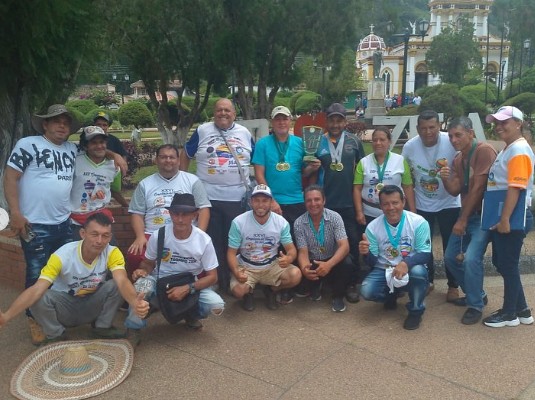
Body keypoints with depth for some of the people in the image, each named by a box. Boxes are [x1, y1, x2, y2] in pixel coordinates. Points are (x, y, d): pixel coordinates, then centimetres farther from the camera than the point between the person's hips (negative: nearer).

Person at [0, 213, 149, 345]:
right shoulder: (62, 256, -27)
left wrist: (135, 302, -61)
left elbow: (122, 281, -39)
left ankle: (102, 327, -1)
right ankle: (56, 335, -2)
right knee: (40, 298, -31)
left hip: (93, 306, 1)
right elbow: (36, 289, -33)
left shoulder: (112, 253, -22)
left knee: (114, 285, -27)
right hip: (64, 307, -1)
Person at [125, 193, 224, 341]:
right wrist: (142, 271, -22)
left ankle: (190, 314, 12)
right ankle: (133, 329, -8)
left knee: (217, 305, -24)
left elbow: (212, 277, -9)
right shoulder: (158, 236, -14)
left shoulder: (204, 240, -15)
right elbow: (148, 263, 3)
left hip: (191, 286, 1)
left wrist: (187, 289, -25)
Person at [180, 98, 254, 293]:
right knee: (212, 243, 4)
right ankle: (215, 283, 16)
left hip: (237, 198, 2)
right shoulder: (202, 131, 3)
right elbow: (185, 155, 10)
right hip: (208, 198, -1)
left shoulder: (245, 133, 9)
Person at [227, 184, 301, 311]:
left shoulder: (281, 222, -11)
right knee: (238, 290, -32)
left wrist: (288, 258, -34)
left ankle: (271, 290, 8)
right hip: (246, 267, -2)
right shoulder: (238, 222, -16)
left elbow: (292, 249, -7)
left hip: (272, 266, 2)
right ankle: (249, 292, 10)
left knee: (295, 275, -26)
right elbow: (231, 252, -10)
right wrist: (236, 272, -31)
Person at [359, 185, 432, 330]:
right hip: (384, 271, 2)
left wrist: (406, 263, -36)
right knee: (366, 291, -25)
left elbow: (426, 255, -15)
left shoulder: (419, 222, -13)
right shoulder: (373, 227, -8)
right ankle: (392, 294, 14)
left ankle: (416, 311, -6)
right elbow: (373, 262, -4)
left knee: (418, 271, -36)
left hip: (411, 270, -2)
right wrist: (366, 253, -29)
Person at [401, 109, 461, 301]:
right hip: (422, 204, 2)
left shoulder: (452, 142, -20)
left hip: (449, 203, -2)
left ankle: (453, 285, 22)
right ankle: (427, 281, 32)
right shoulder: (410, 146, -11)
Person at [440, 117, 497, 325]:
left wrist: (462, 220, -15)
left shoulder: (484, 150, -17)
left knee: (471, 259, -21)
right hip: (467, 214, 9)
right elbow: (455, 190, 4)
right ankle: (476, 294, 29)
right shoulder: (457, 159, 9)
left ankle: (476, 306, -2)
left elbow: (478, 188, -19)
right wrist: (445, 179, -20)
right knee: (450, 257, 10)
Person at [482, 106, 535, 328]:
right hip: (501, 215, 10)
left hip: (513, 218, -10)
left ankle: (509, 313, 18)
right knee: (501, 262, 16)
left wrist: (505, 220, -23)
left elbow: (516, 188, -22)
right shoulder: (508, 149, 16)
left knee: (508, 264, 2)